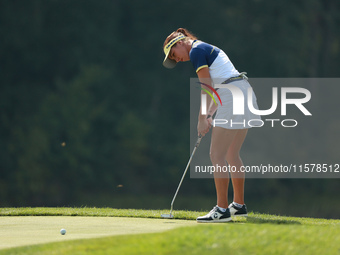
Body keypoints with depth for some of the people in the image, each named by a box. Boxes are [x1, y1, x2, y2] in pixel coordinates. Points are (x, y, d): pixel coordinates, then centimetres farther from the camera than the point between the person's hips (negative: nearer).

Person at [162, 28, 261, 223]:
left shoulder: (196, 51, -4)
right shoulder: (209, 49, 25)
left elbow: (206, 87, -9)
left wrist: (202, 119, -5)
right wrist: (210, 116, 18)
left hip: (233, 98, -10)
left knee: (217, 155, -8)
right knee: (232, 155, 16)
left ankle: (222, 210, -10)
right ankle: (239, 205, 23)